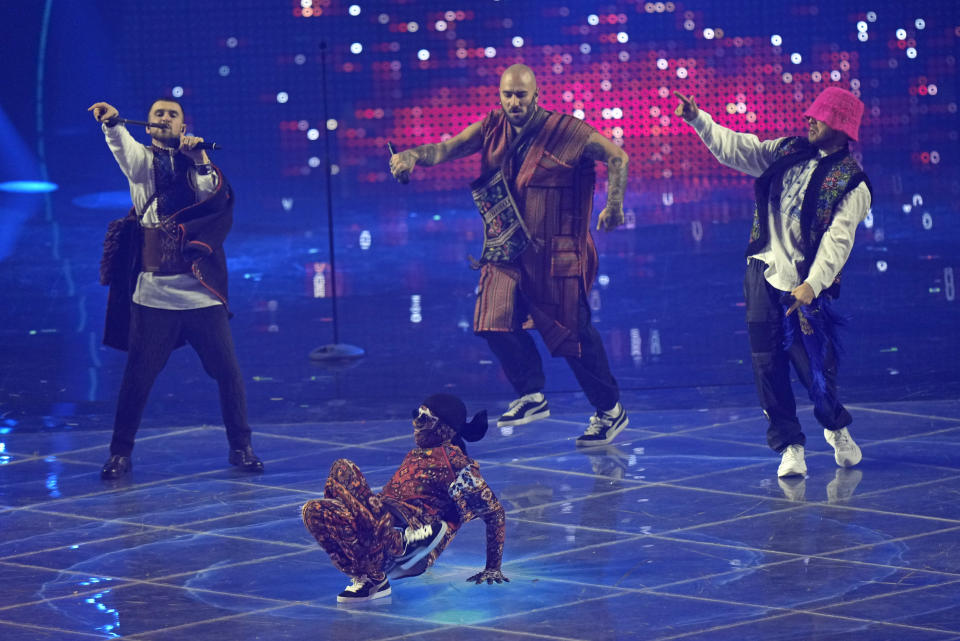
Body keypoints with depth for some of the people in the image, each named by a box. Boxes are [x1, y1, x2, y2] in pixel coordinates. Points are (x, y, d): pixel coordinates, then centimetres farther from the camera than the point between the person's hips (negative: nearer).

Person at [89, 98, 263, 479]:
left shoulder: (196, 162, 12)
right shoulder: (142, 159, 7)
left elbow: (215, 196, -5)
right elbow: (124, 151, -16)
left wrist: (200, 162, -20)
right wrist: (112, 122, -36)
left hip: (200, 291, 1)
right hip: (152, 291, -1)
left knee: (227, 369, 2)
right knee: (138, 374, -1)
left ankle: (240, 447, 16)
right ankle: (121, 452, 11)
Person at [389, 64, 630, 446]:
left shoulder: (566, 132, -9)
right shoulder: (491, 129, 4)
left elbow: (617, 157, -6)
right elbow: (447, 149, -4)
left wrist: (614, 206, -17)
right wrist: (414, 155, -25)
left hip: (555, 254, -4)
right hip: (506, 251, 4)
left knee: (574, 333, 1)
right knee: (496, 320, -13)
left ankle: (610, 411, 18)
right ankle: (532, 396, 6)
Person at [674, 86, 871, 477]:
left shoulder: (851, 184, -8)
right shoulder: (787, 153, 10)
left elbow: (837, 240, -17)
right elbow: (735, 148, 16)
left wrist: (813, 284, -29)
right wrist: (697, 119, 4)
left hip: (804, 286, -5)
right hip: (764, 274, 5)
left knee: (815, 367, -2)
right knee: (767, 364, 1)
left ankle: (837, 430, 27)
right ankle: (789, 446, 12)